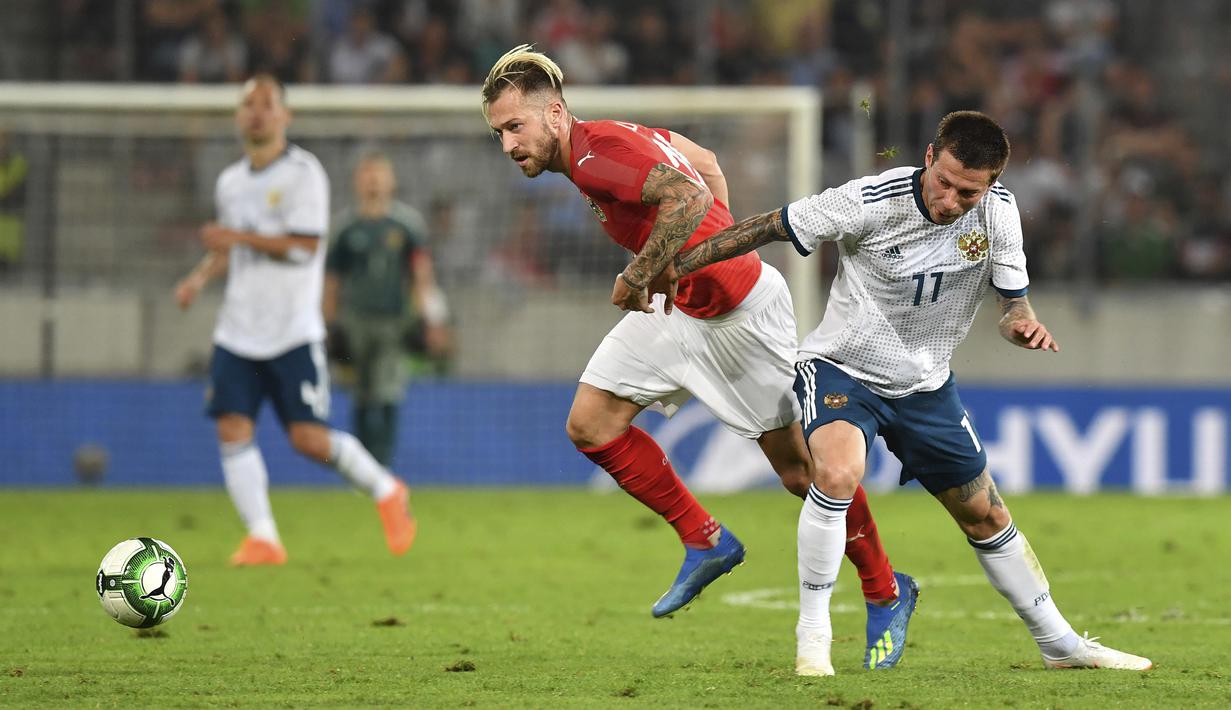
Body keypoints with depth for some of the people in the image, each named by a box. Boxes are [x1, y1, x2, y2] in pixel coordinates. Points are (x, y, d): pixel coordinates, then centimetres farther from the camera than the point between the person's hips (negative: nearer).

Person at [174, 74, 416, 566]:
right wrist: (200, 277, 7)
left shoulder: (302, 174, -7)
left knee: (308, 439, -9)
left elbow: (304, 246, -15)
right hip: (237, 334, 6)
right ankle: (263, 538, -7)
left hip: (293, 334, -6)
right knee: (232, 429, -10)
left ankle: (386, 492, 15)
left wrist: (239, 237, -18)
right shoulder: (230, 182, 14)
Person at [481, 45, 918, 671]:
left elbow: (691, 197, -41)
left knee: (802, 468, -1)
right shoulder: (605, 143, 4)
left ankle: (886, 594, 19)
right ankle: (705, 542, 12)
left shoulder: (598, 153, -25)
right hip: (678, 307, 10)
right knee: (589, 424, 1)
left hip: (743, 313, -10)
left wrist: (638, 277, -35)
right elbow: (704, 163, 16)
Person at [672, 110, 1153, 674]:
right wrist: (672, 268, -12)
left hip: (926, 385, 4)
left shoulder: (998, 213, -13)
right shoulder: (869, 203, -26)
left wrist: (1025, 326, -28)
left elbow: (1012, 301, -3)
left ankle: (1059, 643, 31)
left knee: (986, 517, 13)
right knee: (838, 473, -34)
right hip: (840, 368, -4)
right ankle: (812, 635, -21)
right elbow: (769, 227, -15)